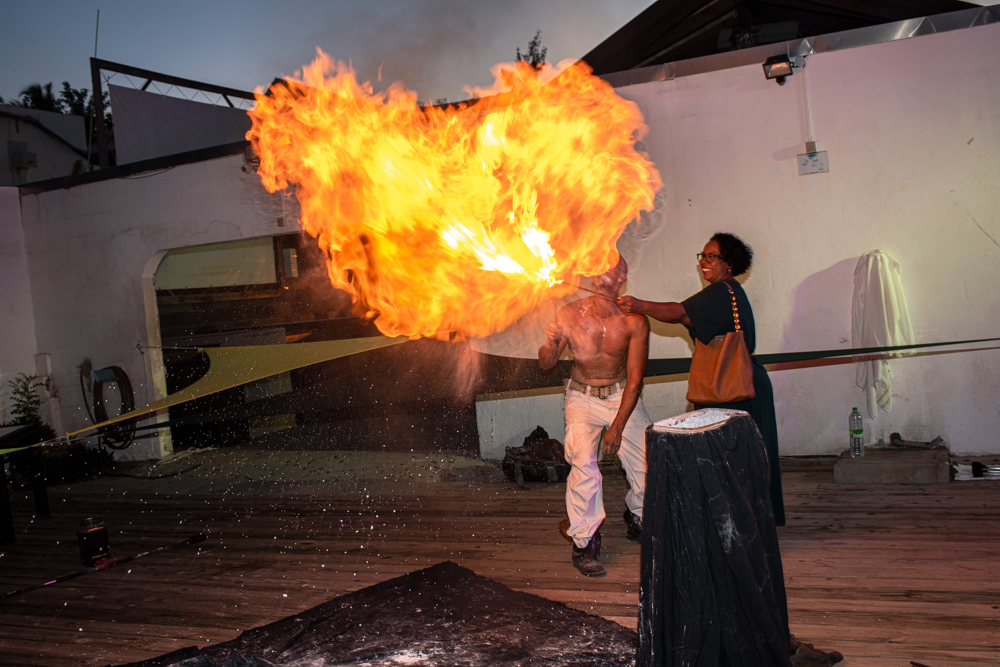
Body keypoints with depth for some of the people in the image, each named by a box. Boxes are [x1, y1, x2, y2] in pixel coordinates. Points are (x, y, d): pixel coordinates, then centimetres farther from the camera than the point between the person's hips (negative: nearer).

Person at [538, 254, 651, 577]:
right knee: (583, 465, -20)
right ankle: (584, 543, -6)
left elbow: (635, 378, -12)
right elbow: (547, 363, -5)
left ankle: (637, 517, 30)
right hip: (582, 398, -1)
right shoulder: (570, 314, -14)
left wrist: (618, 426, -16)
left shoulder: (634, 322, -15)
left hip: (622, 396, 1)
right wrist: (550, 343, -29)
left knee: (647, 464, -2)